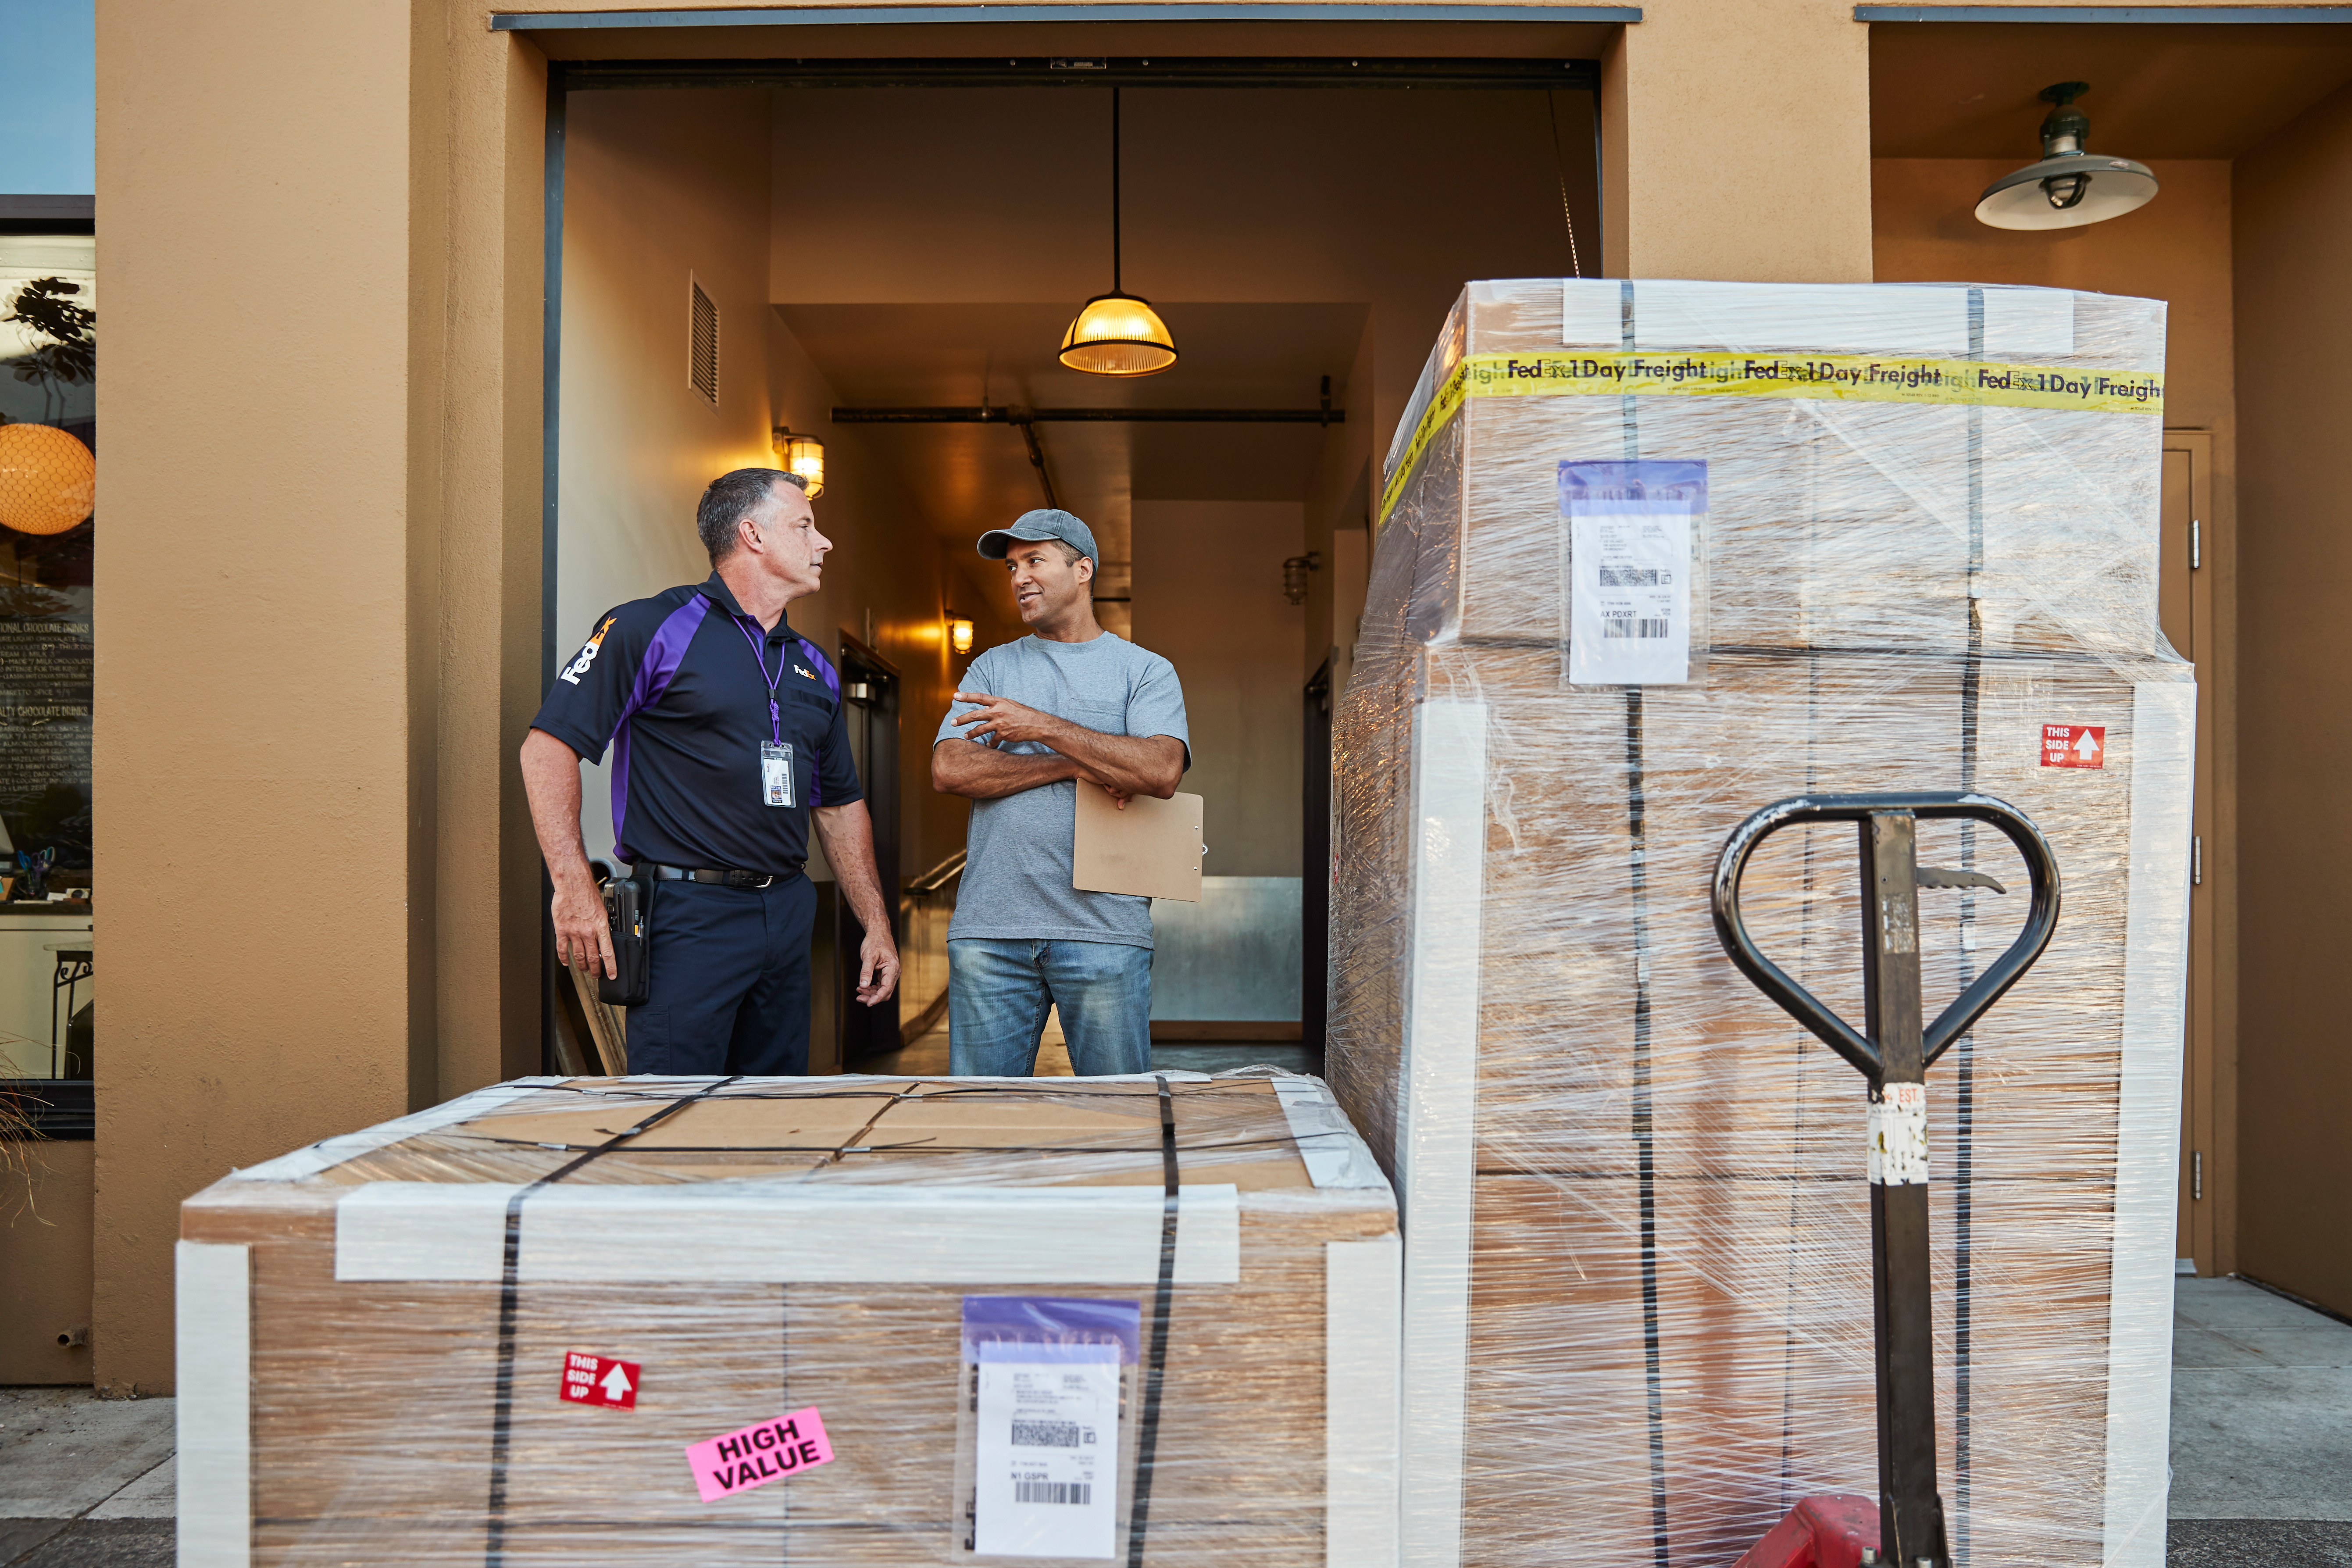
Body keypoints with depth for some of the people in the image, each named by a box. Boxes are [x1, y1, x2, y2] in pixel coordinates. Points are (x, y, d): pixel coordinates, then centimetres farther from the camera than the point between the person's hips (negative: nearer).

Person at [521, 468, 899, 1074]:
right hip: (687, 914, -6)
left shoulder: (813, 668, 16)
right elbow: (549, 745, -8)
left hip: (787, 915, 7)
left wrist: (877, 926, 16)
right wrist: (574, 884, -16)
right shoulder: (653, 629, -4)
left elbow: (840, 804, 21)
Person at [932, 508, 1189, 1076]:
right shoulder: (991, 668, 15)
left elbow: (1163, 771, -11)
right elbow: (948, 769, 0)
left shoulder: (1147, 671, 7)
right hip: (989, 929, 2)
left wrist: (1043, 726, -10)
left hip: (1103, 929, -2)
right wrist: (1077, 766, -8)